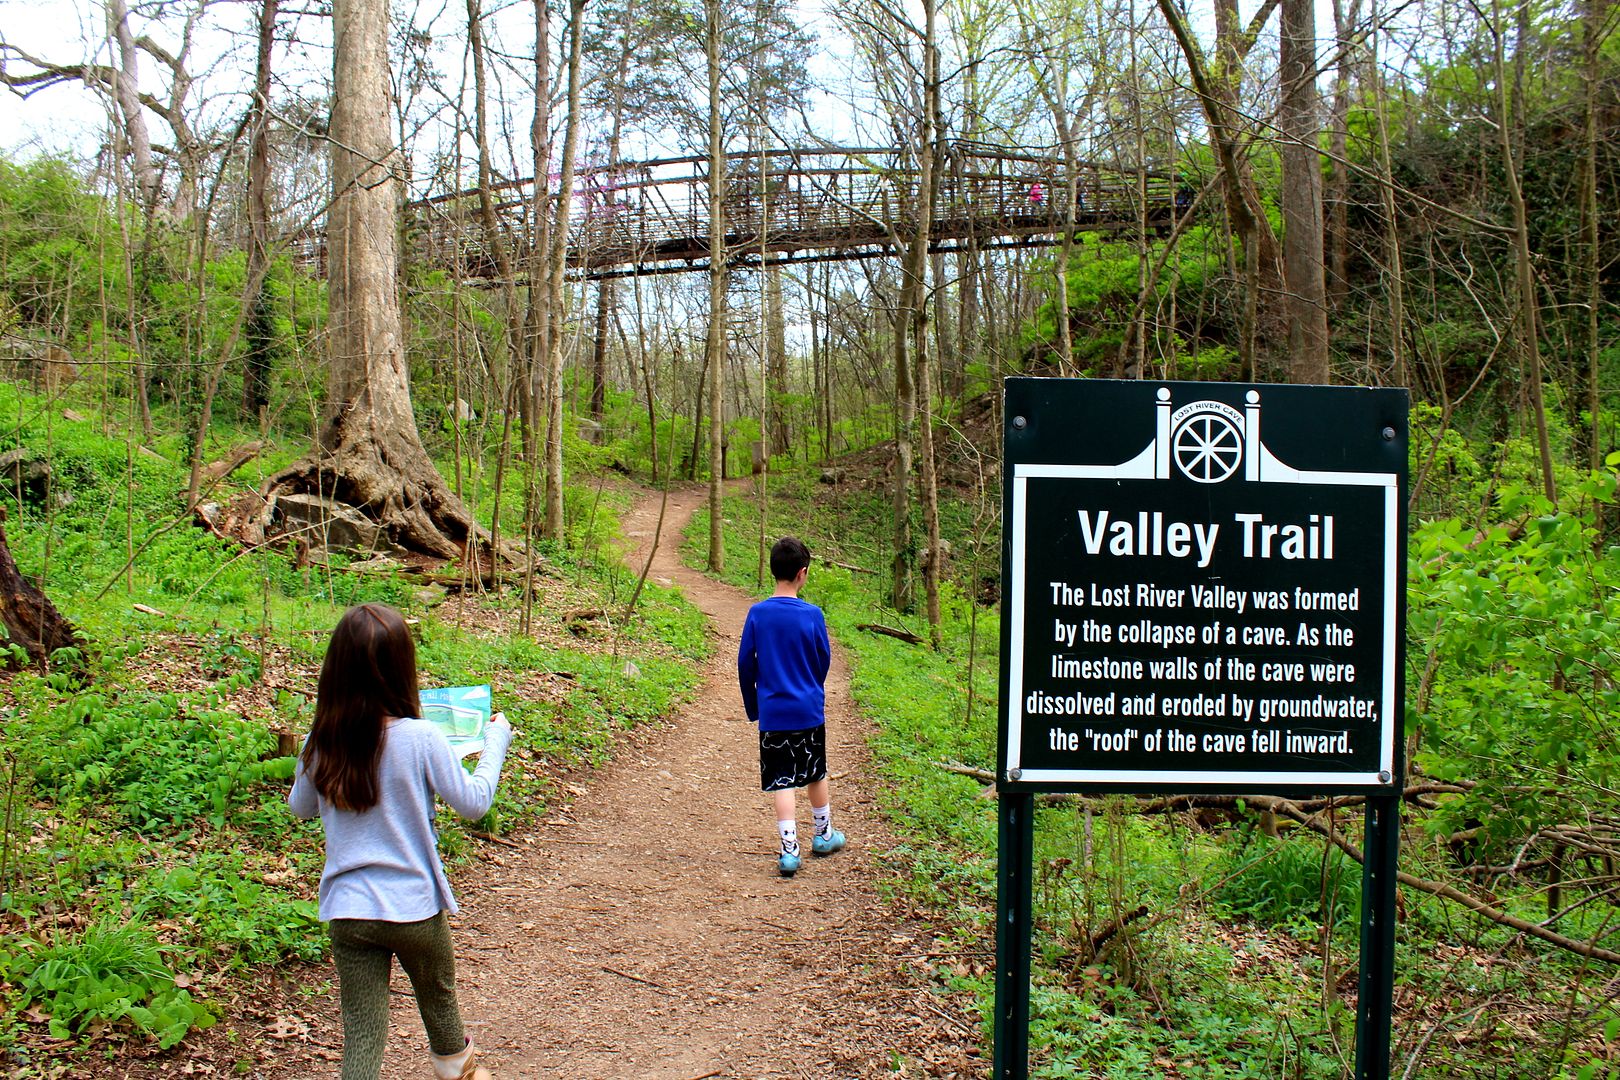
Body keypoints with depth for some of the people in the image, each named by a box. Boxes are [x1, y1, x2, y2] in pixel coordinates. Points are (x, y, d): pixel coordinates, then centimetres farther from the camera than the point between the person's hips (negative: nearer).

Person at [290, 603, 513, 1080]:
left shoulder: (321, 744, -7)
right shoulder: (420, 739, -18)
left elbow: (300, 807, 12)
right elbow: (473, 802, -8)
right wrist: (495, 741, 5)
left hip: (346, 910, 2)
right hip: (413, 907, -2)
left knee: (361, 1033, 7)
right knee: (438, 998, 25)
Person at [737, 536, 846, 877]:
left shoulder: (757, 613, -6)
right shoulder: (812, 615, -9)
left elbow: (745, 664, -1)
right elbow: (824, 661, 3)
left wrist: (753, 707, 12)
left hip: (772, 712, 0)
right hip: (810, 711, 0)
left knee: (782, 782, 2)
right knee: (816, 773, 18)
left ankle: (789, 850, -4)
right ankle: (823, 834, 35)